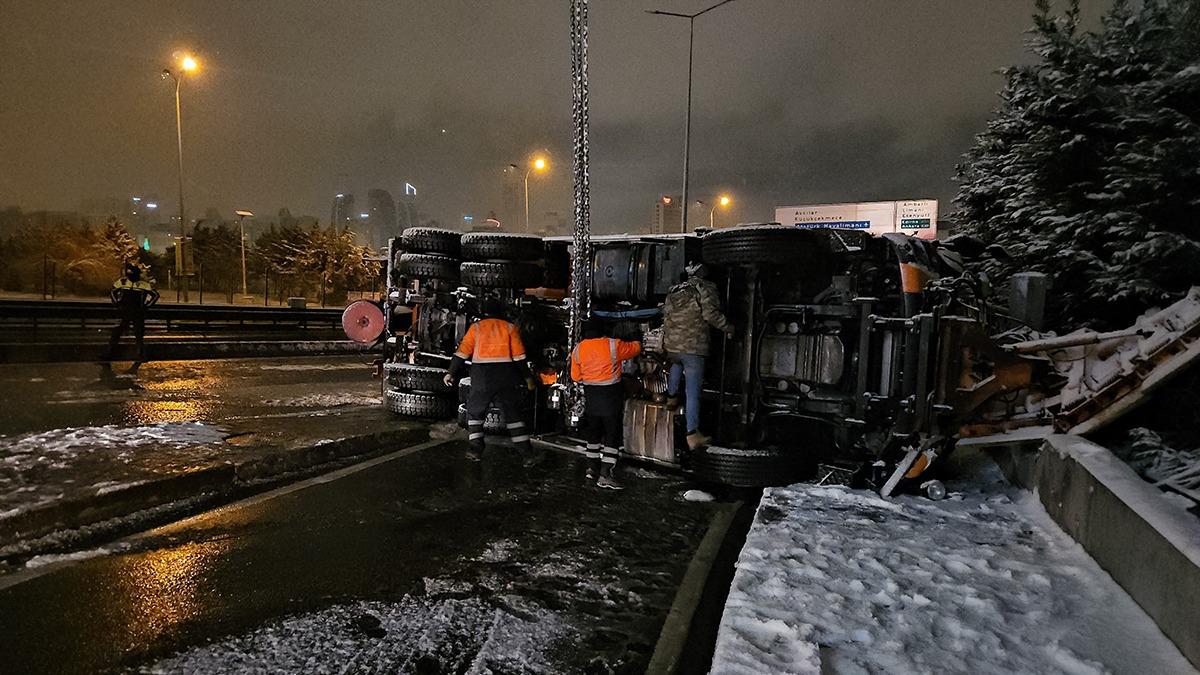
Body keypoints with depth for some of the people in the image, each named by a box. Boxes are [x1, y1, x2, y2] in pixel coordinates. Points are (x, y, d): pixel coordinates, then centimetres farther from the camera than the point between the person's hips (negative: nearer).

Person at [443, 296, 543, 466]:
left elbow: (462, 352, 0)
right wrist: (527, 377, 8)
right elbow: (519, 356, 1)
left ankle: (475, 449, 9)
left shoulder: (476, 328, 5)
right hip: (505, 379, 1)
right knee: (513, 415, 5)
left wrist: (451, 373, 7)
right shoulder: (510, 328, 6)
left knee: (475, 412, 17)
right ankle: (528, 454, 2)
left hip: (481, 377, -1)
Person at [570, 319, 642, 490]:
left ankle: (592, 467, 27)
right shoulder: (613, 345, -11)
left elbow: (576, 376, 5)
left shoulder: (578, 349, -1)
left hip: (590, 395, 4)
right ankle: (605, 475, -4)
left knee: (593, 431, 20)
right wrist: (638, 343, 28)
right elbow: (635, 348, 6)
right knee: (613, 434, 1)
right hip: (611, 394, -4)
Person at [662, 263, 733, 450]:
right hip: (693, 348, -5)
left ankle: (672, 396, 37)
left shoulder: (675, 290, 16)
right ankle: (692, 435, 1)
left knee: (676, 363, 39)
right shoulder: (706, 289, -1)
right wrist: (728, 328, 0)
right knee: (693, 391, 0)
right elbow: (711, 313, -14)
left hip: (670, 346, 5)